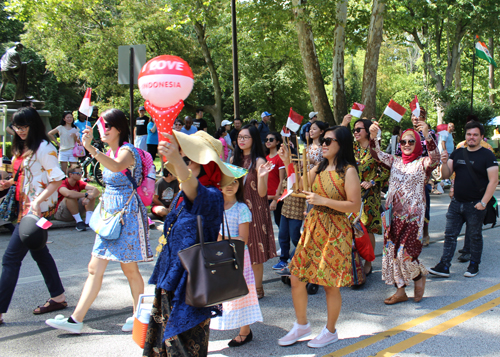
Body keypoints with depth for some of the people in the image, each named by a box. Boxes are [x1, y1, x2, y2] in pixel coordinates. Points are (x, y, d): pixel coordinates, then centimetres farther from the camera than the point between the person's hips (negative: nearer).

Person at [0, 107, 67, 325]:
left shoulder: (43, 148, -13)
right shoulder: (23, 148, 14)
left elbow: (57, 180, -18)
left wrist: (38, 201, -28)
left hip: (39, 208, -10)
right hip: (26, 207, 10)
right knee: (39, 252, 17)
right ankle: (58, 297, 30)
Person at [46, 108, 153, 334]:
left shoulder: (126, 150, -14)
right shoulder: (109, 152, 11)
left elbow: (117, 167, -39)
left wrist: (90, 148, -50)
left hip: (126, 213, -8)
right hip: (109, 212, 8)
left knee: (129, 269, 4)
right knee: (95, 268, 5)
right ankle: (76, 319, 6)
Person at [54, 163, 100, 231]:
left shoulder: (79, 183, -3)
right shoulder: (62, 184, -20)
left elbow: (96, 190, -14)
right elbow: (68, 193, -44)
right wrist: (86, 195, -38)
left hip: (75, 213, 6)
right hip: (60, 214, -6)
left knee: (91, 192, -10)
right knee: (71, 196, -33)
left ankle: (88, 221, -22)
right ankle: (79, 222, -26)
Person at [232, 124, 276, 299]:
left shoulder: (258, 161, -9)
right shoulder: (235, 159, 9)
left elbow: (262, 192, -14)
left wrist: (261, 176, -30)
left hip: (254, 211, -6)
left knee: (254, 252, 0)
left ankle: (257, 289, 13)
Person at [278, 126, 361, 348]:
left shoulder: (348, 171, -11)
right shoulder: (319, 169, 9)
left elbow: (355, 206, -16)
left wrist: (323, 200, -22)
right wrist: (289, 164, -1)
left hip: (335, 231, -7)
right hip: (312, 227, 7)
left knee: (330, 284, 4)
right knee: (296, 277, 7)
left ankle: (330, 331, 24)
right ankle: (301, 325, 26)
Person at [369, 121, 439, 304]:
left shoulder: (422, 163, -3)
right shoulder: (395, 161, 10)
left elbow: (434, 158, -24)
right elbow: (377, 155, -3)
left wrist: (427, 135, -41)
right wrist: (373, 136, -23)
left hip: (412, 215, -5)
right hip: (393, 214, 5)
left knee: (405, 253, -8)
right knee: (392, 251, 7)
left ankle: (420, 276, 23)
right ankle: (401, 291, 19)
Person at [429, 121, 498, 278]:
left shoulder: (487, 155, -6)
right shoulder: (457, 153, 9)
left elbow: (493, 181, -11)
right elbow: (446, 175, 6)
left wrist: (483, 202, -18)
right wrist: (445, 163, -15)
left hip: (475, 205, -4)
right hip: (456, 202, 5)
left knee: (474, 236, 8)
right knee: (450, 235, 4)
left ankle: (474, 265, 23)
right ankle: (444, 266, 8)